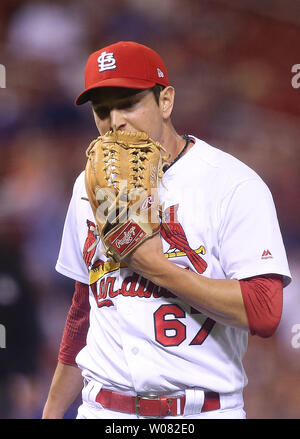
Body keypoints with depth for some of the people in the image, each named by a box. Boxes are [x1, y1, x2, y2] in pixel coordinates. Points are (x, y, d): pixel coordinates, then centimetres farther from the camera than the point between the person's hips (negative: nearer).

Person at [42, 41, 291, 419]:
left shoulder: (232, 184, -9)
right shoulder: (90, 186, 11)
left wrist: (155, 267, -18)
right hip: (101, 409, 5)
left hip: (201, 414, -5)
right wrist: (52, 412, 16)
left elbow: (264, 313, -18)